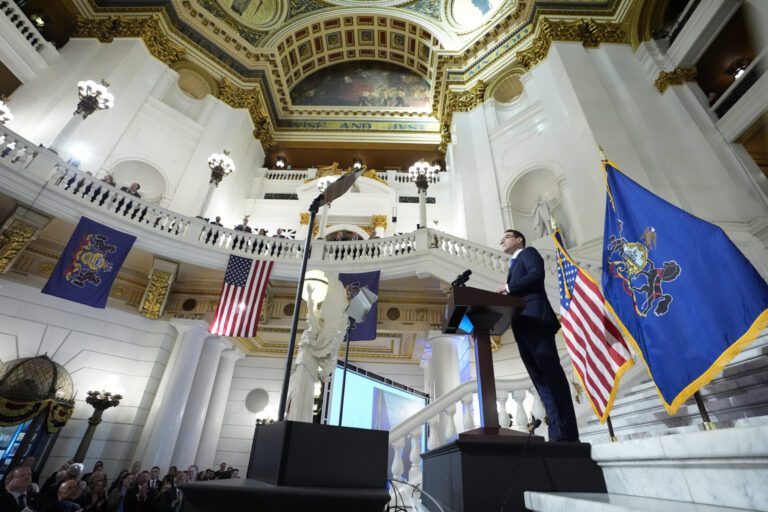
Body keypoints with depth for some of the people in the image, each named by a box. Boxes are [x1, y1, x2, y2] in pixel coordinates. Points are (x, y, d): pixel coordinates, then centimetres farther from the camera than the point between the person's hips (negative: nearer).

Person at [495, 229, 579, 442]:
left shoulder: (528, 253, 10)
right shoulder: (514, 265, 33)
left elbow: (537, 274, -11)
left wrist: (508, 288, -8)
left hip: (535, 320, -9)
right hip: (523, 327, 9)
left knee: (551, 375, -11)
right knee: (541, 380, 2)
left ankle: (567, 432, -11)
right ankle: (556, 431, 1)